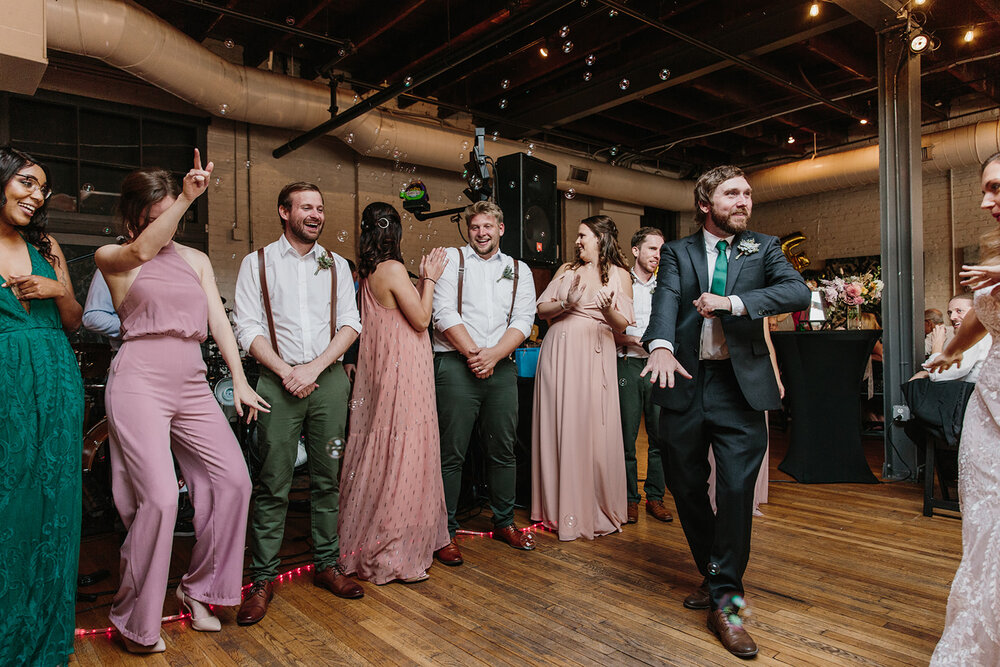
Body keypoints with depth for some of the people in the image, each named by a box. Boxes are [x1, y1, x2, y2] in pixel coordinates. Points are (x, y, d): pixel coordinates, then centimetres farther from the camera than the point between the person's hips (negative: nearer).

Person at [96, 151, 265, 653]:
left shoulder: (196, 259, 17)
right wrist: (188, 198, -28)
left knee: (233, 480, -2)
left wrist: (239, 380, 2)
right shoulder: (111, 258, 5)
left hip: (192, 385, 5)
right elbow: (141, 250, -20)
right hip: (140, 381, -5)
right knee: (159, 498, -13)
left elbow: (218, 320, 10)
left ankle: (199, 589, 19)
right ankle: (134, 619, 10)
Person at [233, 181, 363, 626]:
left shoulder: (336, 265, 13)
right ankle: (263, 579, 11)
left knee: (327, 478, 8)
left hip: (329, 378, 3)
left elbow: (350, 324, 5)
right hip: (279, 380, -2)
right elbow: (248, 327, -1)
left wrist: (315, 367, -7)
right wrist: (286, 372, -11)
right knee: (273, 484, -1)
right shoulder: (257, 263, 7)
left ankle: (327, 565, 20)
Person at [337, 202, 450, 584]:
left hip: (381, 370, 9)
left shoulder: (368, 271, 11)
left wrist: (422, 279, 17)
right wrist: (429, 279, -3)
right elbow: (421, 319, -12)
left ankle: (369, 544, 29)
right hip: (402, 372, -9)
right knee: (400, 456, -2)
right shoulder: (392, 269, -15)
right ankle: (391, 554, 8)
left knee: (380, 453, 16)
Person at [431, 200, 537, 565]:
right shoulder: (451, 259, 7)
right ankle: (445, 532, 11)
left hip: (500, 367, 3)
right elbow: (444, 312, -4)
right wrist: (473, 353, -10)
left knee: (503, 450, 10)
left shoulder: (519, 270, 16)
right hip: (455, 366, -3)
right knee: (452, 454, -1)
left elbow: (523, 320, 5)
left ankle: (504, 523, 27)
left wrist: (493, 354, -10)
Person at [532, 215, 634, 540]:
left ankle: (598, 509, 13)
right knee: (558, 427, 3)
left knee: (593, 430, -3)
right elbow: (541, 308, 8)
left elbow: (622, 325, 3)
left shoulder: (620, 275, 8)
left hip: (594, 355, -2)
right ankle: (561, 508, 16)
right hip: (559, 352, 2)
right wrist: (566, 303, -9)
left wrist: (608, 310, -17)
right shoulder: (567, 270, 14)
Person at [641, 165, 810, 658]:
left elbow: (799, 292, -7)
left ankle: (725, 601, 8)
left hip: (740, 386, -1)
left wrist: (733, 302, -19)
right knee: (685, 487, 10)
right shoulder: (677, 252, 8)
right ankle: (713, 575, 33)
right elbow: (666, 299, -10)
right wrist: (661, 345, -30)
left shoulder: (763, 248, 10)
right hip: (685, 382, 1)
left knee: (737, 488, -7)